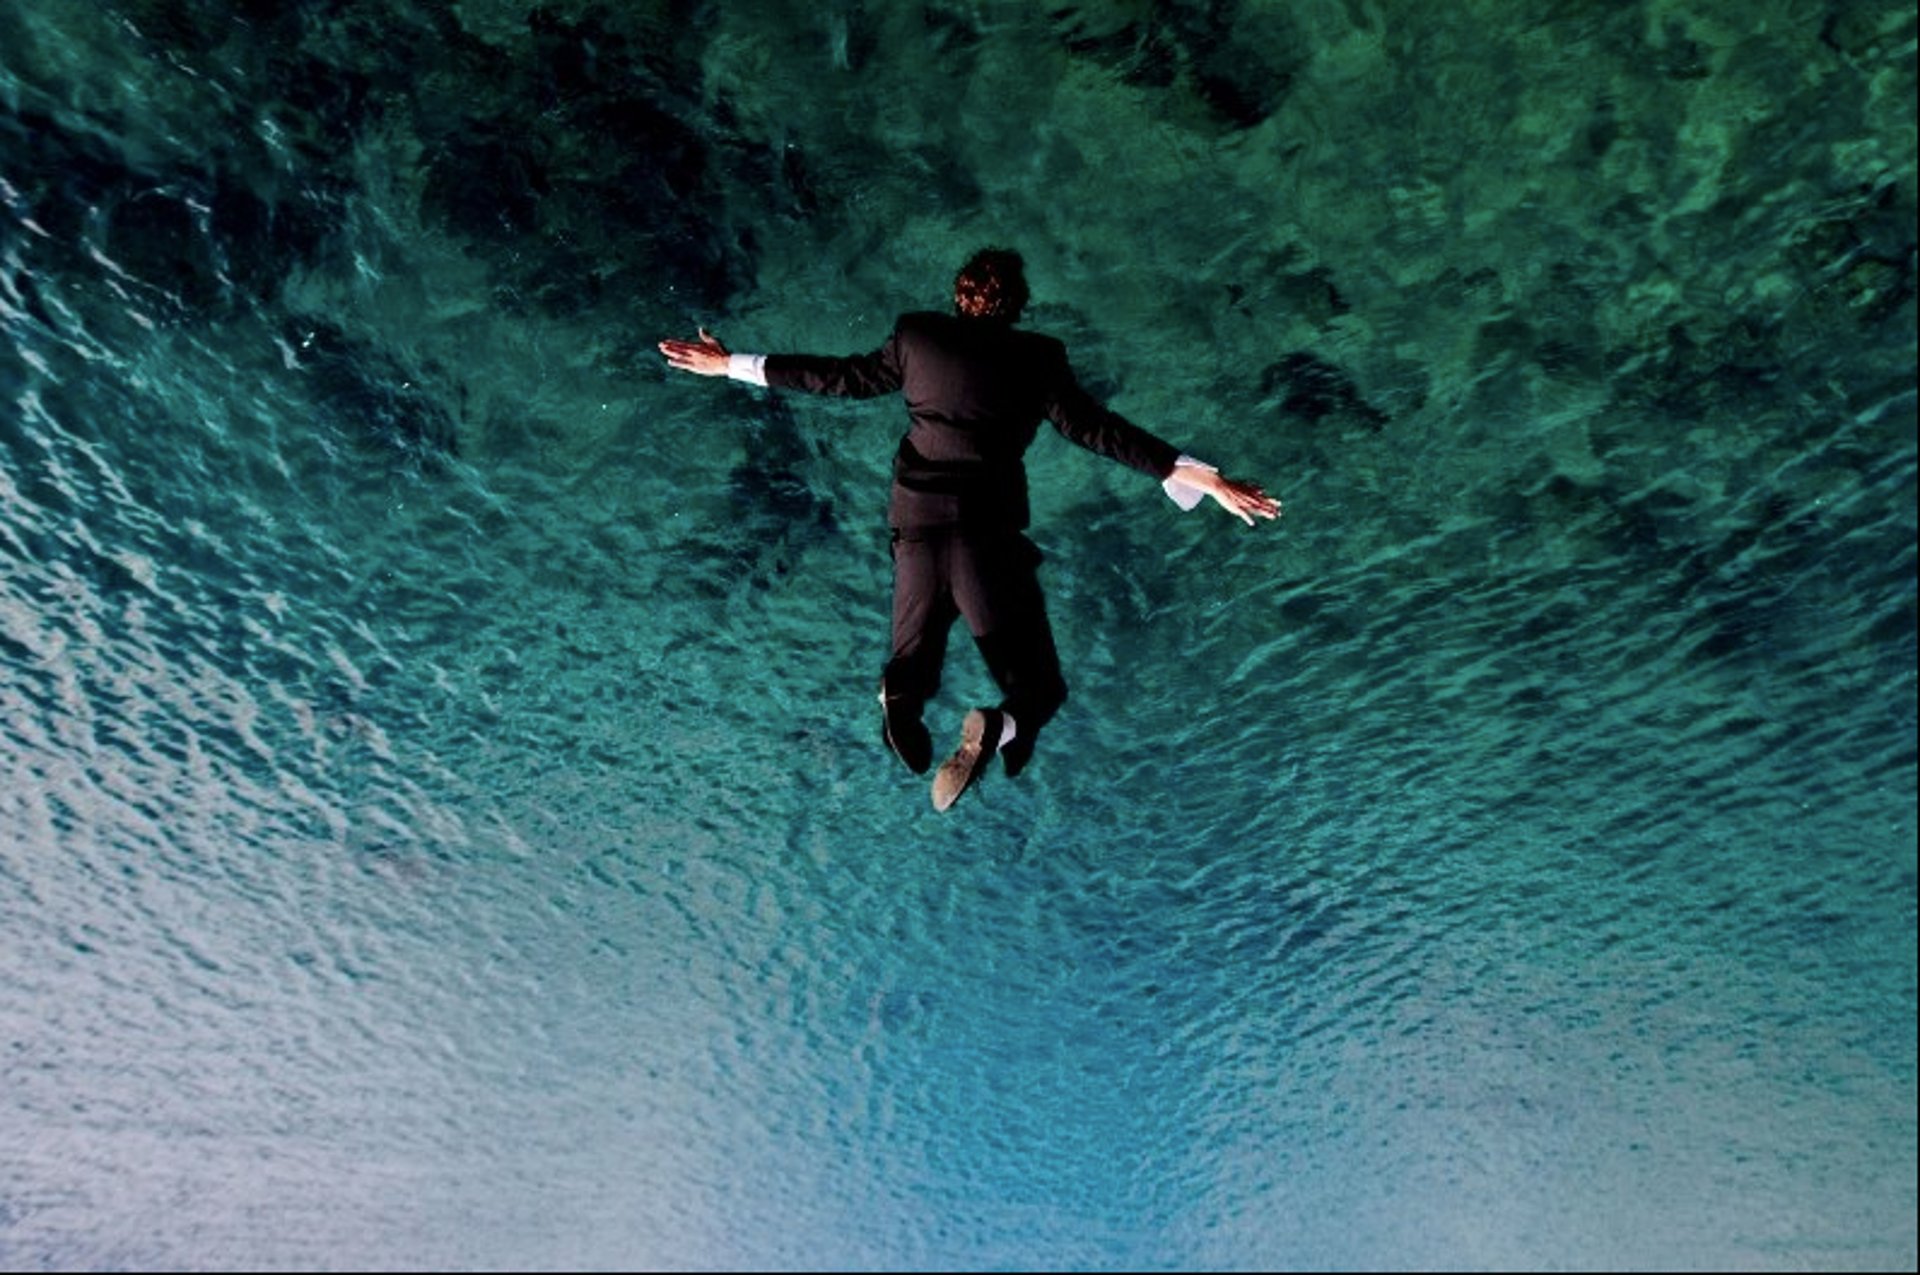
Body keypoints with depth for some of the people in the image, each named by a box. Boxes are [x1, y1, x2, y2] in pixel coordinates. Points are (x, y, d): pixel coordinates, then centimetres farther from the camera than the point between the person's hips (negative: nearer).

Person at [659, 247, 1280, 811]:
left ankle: (902, 695, -17)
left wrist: (730, 364, 30)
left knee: (913, 662, 21)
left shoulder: (916, 334, 9)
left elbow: (844, 377, 16)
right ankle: (997, 728, -27)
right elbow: (1095, 428, -5)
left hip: (914, 525, 3)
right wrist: (1200, 477, -4)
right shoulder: (1035, 356, 1)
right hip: (989, 534, -3)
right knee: (1038, 684, 9)